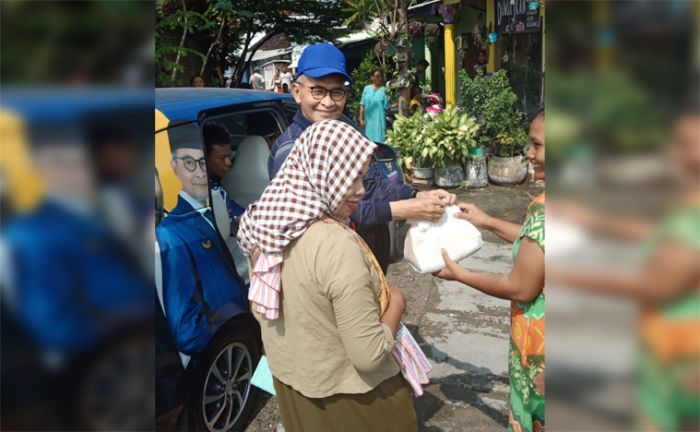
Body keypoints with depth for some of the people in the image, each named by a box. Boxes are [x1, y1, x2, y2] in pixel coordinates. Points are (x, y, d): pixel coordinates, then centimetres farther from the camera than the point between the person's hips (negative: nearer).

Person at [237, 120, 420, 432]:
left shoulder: (264, 228, -8)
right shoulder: (337, 246, -32)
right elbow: (370, 356, -27)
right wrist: (395, 303, -12)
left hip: (289, 383, 7)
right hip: (347, 397, -6)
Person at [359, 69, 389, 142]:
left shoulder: (384, 90, 0)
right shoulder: (366, 88, 5)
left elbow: (386, 107, -1)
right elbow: (362, 105, 5)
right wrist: (361, 119, 1)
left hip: (379, 121, -2)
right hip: (368, 120, 2)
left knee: (379, 140, -6)